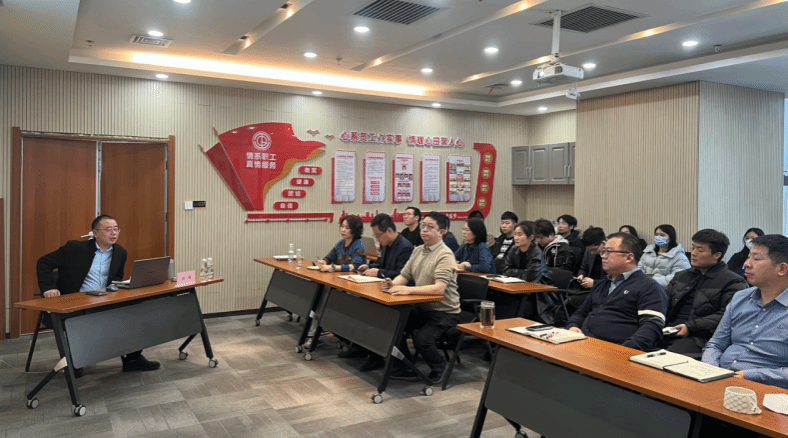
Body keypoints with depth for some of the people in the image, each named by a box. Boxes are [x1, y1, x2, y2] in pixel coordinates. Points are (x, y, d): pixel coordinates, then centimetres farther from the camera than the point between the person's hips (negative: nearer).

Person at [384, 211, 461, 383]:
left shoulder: (445, 255, -17)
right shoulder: (418, 250, 10)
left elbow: (439, 288, -29)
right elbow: (404, 275, 11)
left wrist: (409, 290, -36)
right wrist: (393, 284, -12)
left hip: (444, 312, -8)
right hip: (422, 307, 8)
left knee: (422, 339, -25)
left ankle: (439, 369, 6)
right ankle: (406, 369, 10)